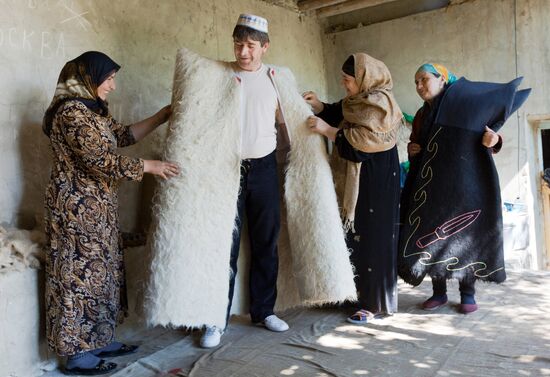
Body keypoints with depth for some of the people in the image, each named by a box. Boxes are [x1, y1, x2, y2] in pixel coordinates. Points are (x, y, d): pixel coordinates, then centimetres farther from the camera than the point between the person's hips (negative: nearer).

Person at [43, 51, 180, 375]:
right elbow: (102, 161, -22)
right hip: (78, 207, -10)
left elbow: (124, 135, 19)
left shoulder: (93, 111, 13)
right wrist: (149, 166, -14)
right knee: (81, 272, -2)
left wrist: (162, 117, 16)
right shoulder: (72, 112, -18)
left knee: (102, 271, 14)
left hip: (97, 206, 10)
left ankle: (99, 341, 26)